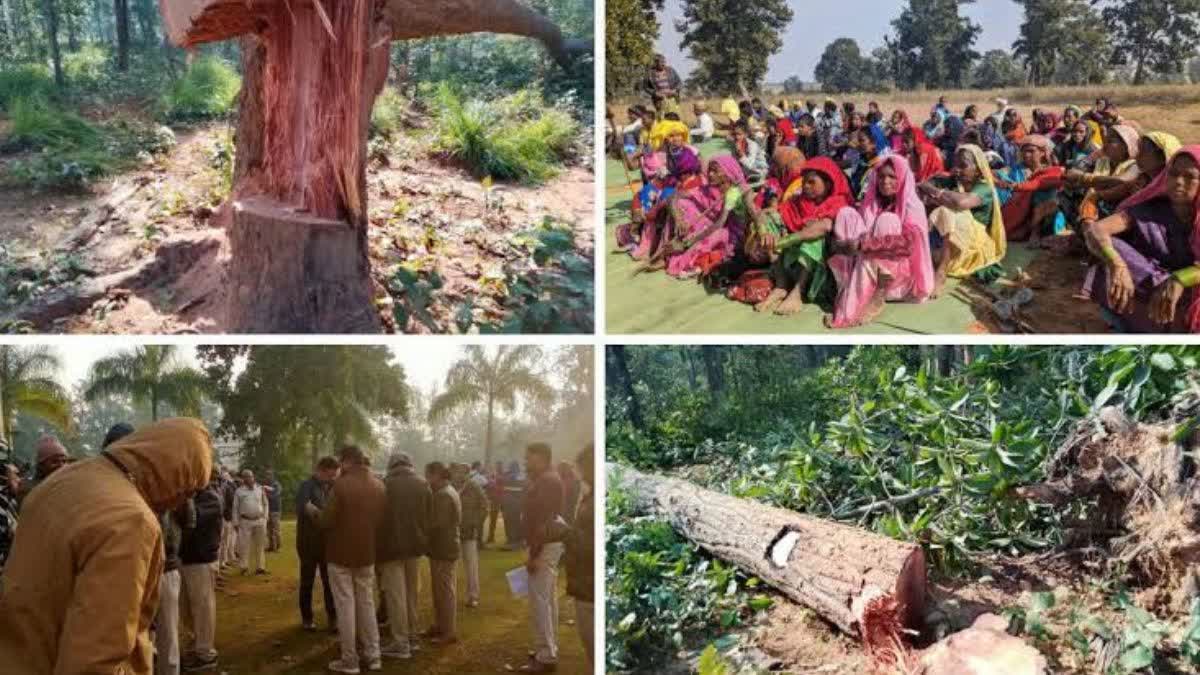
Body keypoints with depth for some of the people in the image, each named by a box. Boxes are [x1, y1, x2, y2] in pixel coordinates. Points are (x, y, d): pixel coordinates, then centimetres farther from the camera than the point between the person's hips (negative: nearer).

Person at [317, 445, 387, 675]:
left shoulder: (342, 484, -17)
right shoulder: (378, 485, 3)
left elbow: (326, 521, -15)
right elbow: (381, 520, 8)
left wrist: (313, 510, 3)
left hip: (341, 554, -6)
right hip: (366, 553, 6)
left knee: (345, 606, 1)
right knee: (367, 603, 14)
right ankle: (373, 655, 18)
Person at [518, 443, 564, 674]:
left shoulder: (545, 481, -18)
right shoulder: (549, 479, 15)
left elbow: (543, 520, -23)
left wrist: (534, 553, -23)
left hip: (544, 546, -11)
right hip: (550, 544, 11)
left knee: (540, 602, -8)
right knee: (548, 600, 15)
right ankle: (549, 650, 23)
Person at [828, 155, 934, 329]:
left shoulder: (912, 207, -7)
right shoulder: (870, 204, 10)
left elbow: (908, 243, -23)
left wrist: (866, 244, -27)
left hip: (899, 272, -4)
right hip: (867, 273, 4)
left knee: (887, 220, -25)